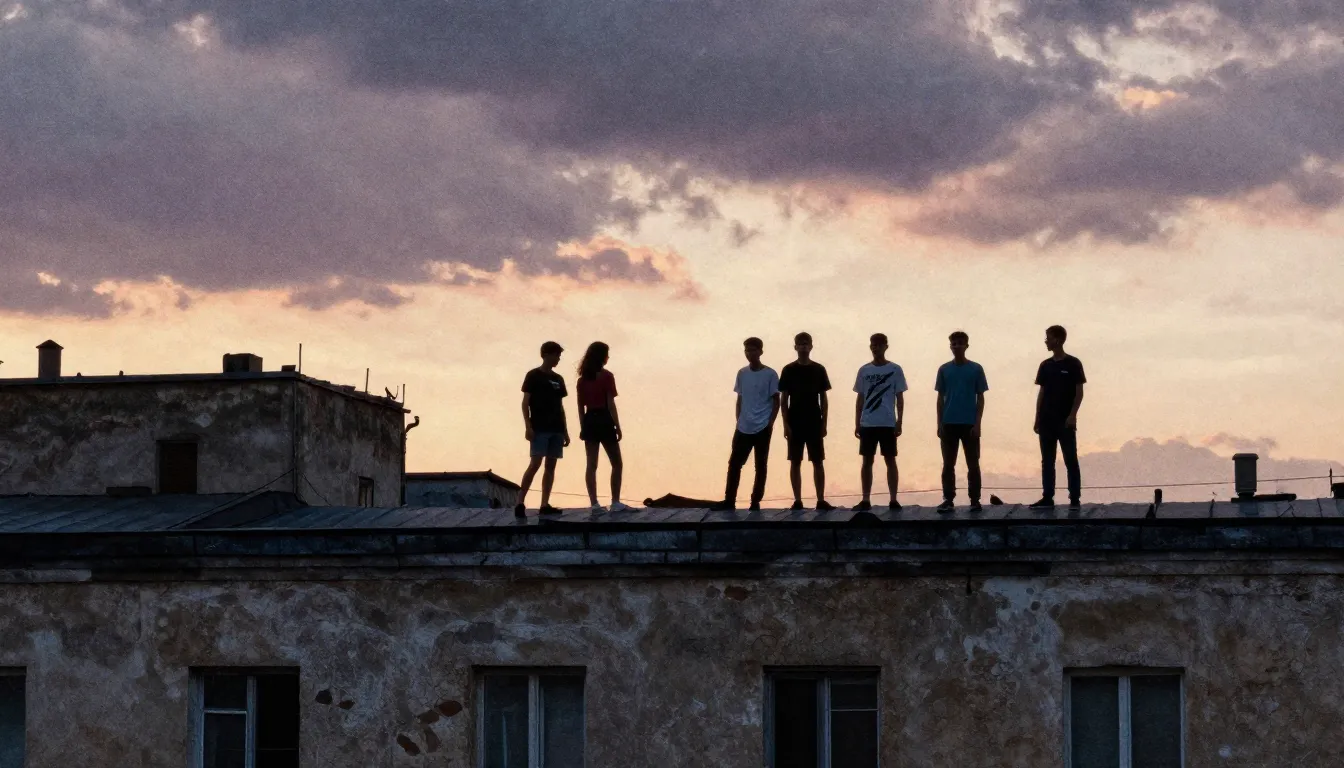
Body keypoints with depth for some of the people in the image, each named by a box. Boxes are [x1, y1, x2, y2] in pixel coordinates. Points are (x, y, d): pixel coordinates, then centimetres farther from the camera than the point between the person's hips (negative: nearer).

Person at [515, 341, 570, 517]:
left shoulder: (558, 379, 15)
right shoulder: (533, 376, -1)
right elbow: (525, 403, -4)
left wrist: (565, 431, 13)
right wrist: (528, 427, -14)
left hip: (556, 429, 6)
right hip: (539, 429, -6)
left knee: (551, 465, 2)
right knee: (535, 463, -14)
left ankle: (545, 504, 2)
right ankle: (520, 502, -12)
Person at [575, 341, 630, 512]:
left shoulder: (582, 379, 9)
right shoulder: (606, 376, -8)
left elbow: (581, 406, 9)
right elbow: (611, 404, -11)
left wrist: (582, 427, 14)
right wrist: (618, 426, -8)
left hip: (589, 421, 5)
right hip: (604, 420, -5)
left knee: (591, 465, 3)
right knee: (616, 463, 5)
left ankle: (594, 504, -3)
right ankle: (615, 502, -1)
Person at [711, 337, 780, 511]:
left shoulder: (770, 374, -4)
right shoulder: (742, 374, 9)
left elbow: (776, 401, -2)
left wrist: (770, 423, -10)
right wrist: (739, 421, 10)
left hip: (762, 428, -4)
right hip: (743, 428, 4)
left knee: (760, 465, 2)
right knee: (734, 463, 1)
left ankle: (755, 501, 8)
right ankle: (729, 500, 5)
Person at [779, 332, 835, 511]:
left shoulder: (819, 370, 5)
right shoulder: (788, 370, 2)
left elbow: (823, 399, 7)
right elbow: (783, 399, 2)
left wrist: (824, 423, 0)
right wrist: (786, 424, -5)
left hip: (814, 423, 1)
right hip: (795, 424, -1)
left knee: (818, 462, -1)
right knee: (795, 462, 1)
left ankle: (821, 500, 1)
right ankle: (797, 501, 5)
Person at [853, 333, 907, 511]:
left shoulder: (895, 370, 1)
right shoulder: (864, 371, 8)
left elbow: (900, 398, 1)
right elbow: (860, 398, 11)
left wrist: (899, 422, -6)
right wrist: (857, 424, 6)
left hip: (888, 424, -3)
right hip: (867, 424, 3)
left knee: (890, 460, 1)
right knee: (867, 461, 4)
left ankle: (893, 500, 4)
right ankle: (865, 501, 6)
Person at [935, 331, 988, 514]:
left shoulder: (976, 369, 1)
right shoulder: (944, 370, 6)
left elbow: (980, 398, 2)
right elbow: (940, 398, 9)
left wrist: (977, 424, -7)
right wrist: (939, 424, 2)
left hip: (969, 424, -2)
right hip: (949, 423, 2)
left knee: (973, 464, 2)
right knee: (948, 464, 2)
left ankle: (975, 500, 7)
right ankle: (948, 500, 5)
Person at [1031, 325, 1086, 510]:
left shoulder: (1072, 364, -4)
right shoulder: (1045, 366, 11)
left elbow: (1079, 392, -5)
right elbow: (1042, 393, 13)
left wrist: (1072, 415, -15)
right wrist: (1037, 418, 8)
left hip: (1065, 421, -5)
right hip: (1046, 421, 5)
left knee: (1071, 460, -4)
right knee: (1047, 461, 5)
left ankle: (1075, 499, -3)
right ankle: (1047, 498, 8)